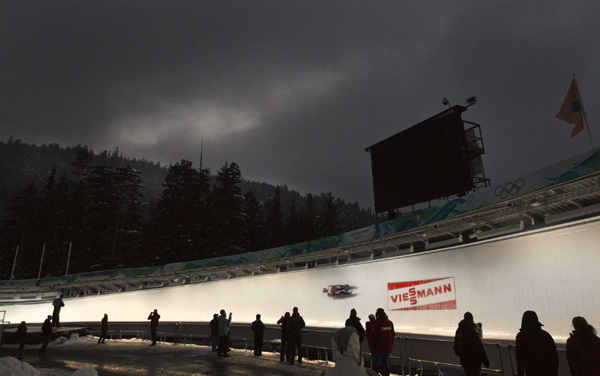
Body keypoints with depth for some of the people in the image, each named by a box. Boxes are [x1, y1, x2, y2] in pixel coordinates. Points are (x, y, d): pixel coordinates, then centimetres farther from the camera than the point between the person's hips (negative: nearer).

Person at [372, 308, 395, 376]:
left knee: (377, 362, 3)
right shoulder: (390, 322, 5)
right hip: (388, 347, 5)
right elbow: (393, 334, 11)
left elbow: (374, 335, -13)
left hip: (379, 347, -5)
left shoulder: (377, 323, -13)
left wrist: (373, 344, -3)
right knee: (386, 362, 15)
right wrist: (391, 344, 19)